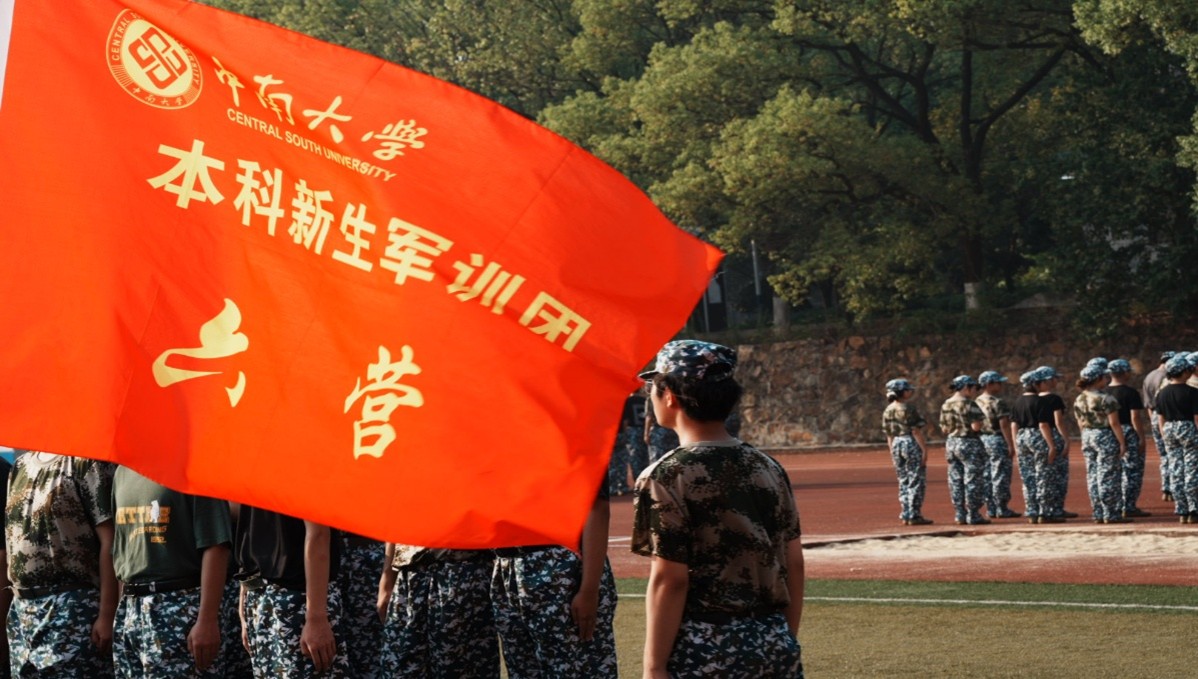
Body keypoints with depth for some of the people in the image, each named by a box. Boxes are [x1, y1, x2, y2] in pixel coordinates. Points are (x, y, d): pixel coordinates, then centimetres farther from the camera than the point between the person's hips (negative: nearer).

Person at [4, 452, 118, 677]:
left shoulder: (87, 461, -6)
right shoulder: (21, 465, 16)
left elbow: (109, 542, -11)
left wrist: (107, 614, -17)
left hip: (74, 610, -7)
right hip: (21, 610, 7)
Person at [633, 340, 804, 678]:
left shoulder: (667, 477, -10)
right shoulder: (769, 468, 8)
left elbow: (669, 580, -13)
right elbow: (794, 564, 9)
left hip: (704, 651, -6)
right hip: (774, 646, 6)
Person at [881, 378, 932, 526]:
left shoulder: (888, 410, 8)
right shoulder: (909, 408, -13)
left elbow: (888, 435, 12)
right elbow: (916, 431, -16)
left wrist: (892, 453, 17)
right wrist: (924, 450, -14)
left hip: (896, 445, 7)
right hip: (911, 444, -7)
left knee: (903, 482, 13)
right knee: (916, 481, -2)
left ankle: (905, 515, 13)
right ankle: (914, 515, -4)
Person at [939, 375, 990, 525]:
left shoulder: (945, 405, 7)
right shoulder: (968, 404, -15)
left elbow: (944, 428, 10)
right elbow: (976, 426, -21)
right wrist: (979, 422, -1)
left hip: (951, 443, 8)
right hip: (969, 444, -7)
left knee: (955, 480, 10)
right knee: (973, 479, -2)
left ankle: (960, 514, 14)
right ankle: (973, 515, -2)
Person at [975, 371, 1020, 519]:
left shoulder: (976, 402, 10)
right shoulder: (997, 402, -14)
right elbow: (1004, 425, -17)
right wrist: (1011, 445, -16)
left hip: (982, 440, 8)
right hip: (997, 440, -8)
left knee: (987, 476, 10)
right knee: (1001, 476, -4)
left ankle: (991, 509, 13)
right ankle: (1002, 509, -4)